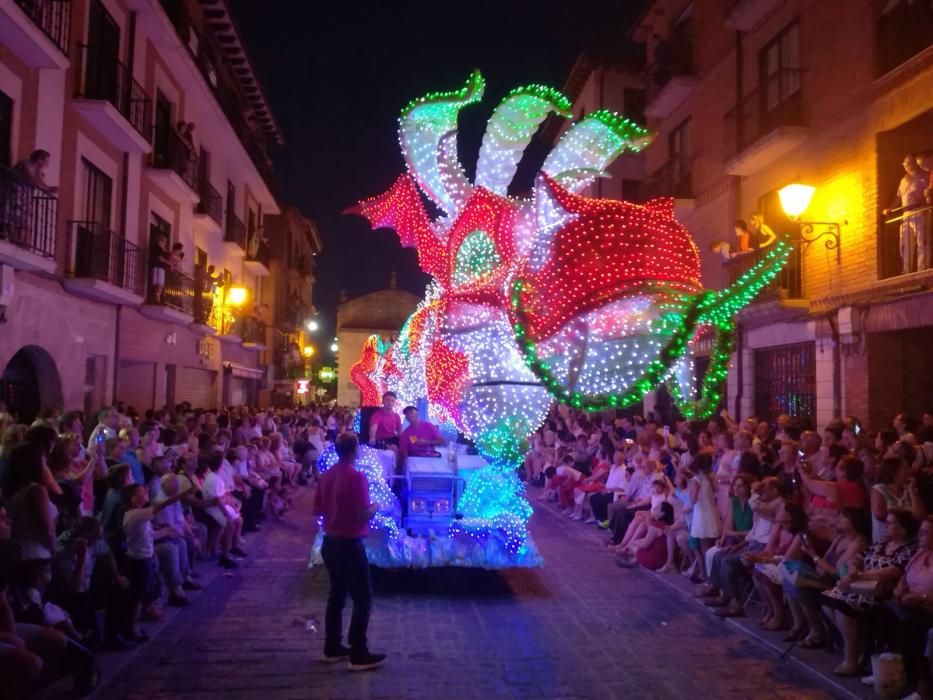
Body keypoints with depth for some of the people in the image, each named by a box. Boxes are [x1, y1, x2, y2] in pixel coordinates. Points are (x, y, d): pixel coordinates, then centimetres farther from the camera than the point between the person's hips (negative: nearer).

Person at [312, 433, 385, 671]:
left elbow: (317, 510, 13)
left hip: (330, 542, 8)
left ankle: (332, 648, 26)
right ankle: (359, 655, 4)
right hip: (349, 545, -8)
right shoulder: (356, 477, -19)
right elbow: (364, 515, -22)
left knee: (337, 593, 19)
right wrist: (374, 507, -3)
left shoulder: (326, 475, 5)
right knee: (363, 598, 1)